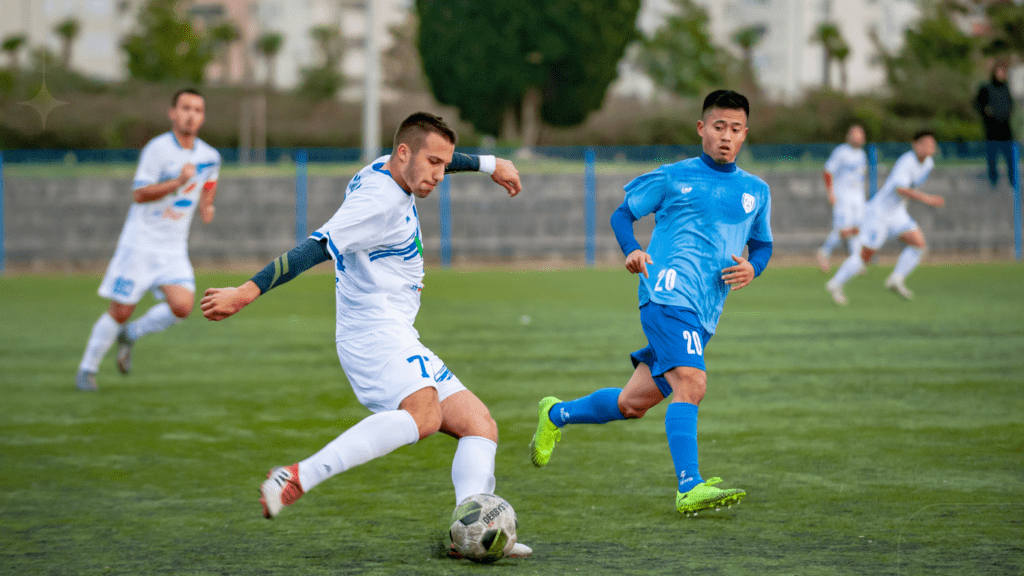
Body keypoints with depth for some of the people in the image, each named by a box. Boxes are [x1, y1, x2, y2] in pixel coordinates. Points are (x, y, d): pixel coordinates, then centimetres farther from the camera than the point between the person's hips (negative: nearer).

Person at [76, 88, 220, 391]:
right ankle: (87, 369, 16)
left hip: (174, 249, 5)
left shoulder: (210, 157, 5)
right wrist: (178, 182, -28)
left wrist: (206, 207, 6)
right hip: (140, 243, -5)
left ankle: (130, 335, 11)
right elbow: (139, 194, -18)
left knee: (182, 306, -16)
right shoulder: (158, 149, -13)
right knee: (120, 311, -3)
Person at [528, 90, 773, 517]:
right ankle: (689, 489, -29)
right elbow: (623, 213, 12)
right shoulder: (673, 178, 5)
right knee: (691, 383, -26)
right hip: (669, 294, -6)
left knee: (633, 404, 11)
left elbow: (762, 244, 25)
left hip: (704, 315, 6)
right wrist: (632, 251, -8)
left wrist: (752, 268, 2)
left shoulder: (756, 191, 17)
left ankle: (557, 415, 35)